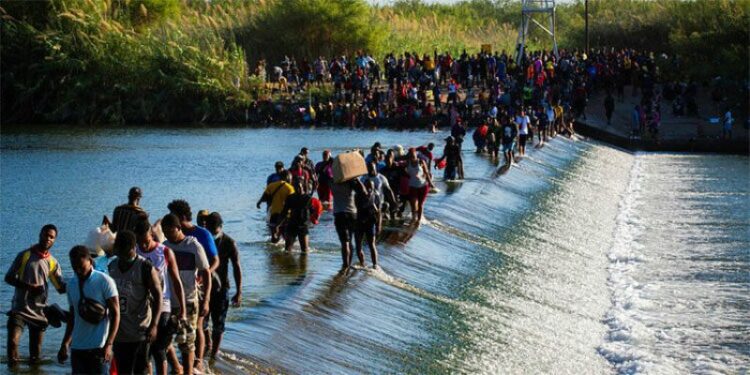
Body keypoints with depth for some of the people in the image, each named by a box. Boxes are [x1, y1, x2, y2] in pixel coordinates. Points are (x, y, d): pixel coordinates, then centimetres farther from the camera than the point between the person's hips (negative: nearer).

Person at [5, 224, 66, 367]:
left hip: (39, 311, 2)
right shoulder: (25, 255, 0)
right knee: (12, 342, -18)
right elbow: (9, 278, -1)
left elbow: (61, 288, 4)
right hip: (19, 309, -2)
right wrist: (28, 286, -16)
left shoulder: (53, 263, 6)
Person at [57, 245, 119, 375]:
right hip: (77, 346, 6)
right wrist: (65, 344, 14)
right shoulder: (72, 283, 11)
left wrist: (109, 344, -17)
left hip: (98, 347, -6)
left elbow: (115, 314, -9)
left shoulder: (104, 281, -7)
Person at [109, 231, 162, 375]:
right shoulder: (112, 266, 6)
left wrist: (154, 325, -20)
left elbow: (158, 296, -11)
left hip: (140, 332, -6)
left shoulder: (145, 267, -12)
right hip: (119, 330, 6)